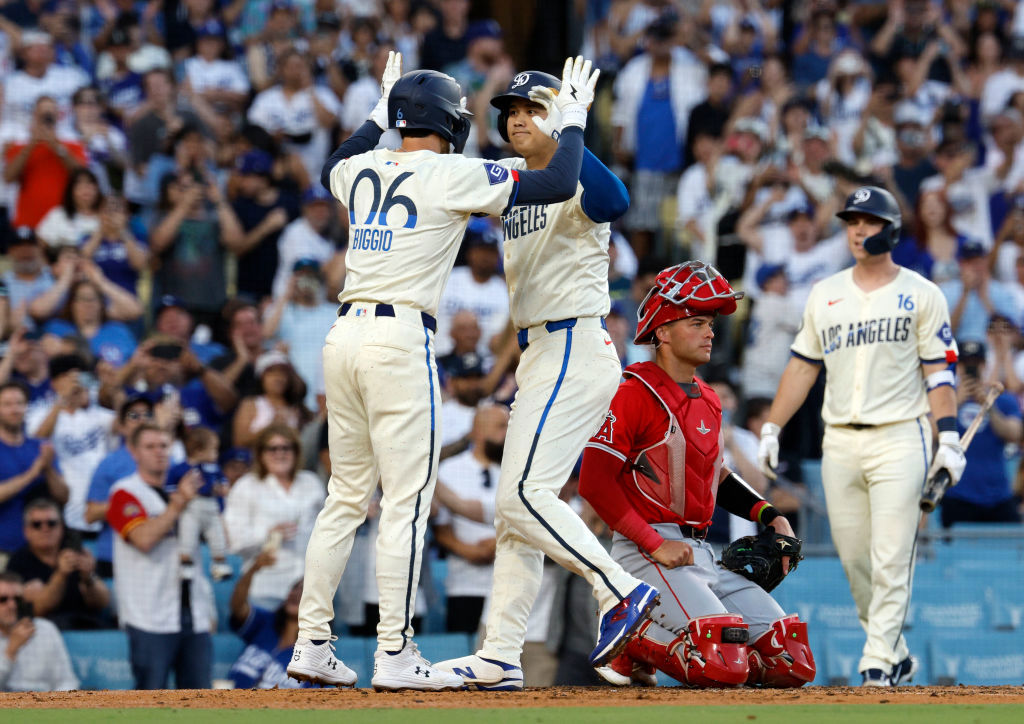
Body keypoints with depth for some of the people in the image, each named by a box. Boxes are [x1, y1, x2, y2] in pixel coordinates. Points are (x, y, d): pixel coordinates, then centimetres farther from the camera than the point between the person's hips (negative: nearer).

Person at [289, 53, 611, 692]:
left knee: (346, 497, 13)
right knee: (406, 501, -4)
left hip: (345, 337, 7)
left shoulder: (363, 171, 14)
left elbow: (333, 167, 41)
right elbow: (559, 184, -7)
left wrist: (380, 111, 46)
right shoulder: (454, 176, -5)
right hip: (400, 338, -7)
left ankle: (311, 645, 12)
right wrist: (574, 118, 8)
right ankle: (394, 657, -6)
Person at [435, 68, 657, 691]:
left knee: (525, 493, -17)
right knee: (518, 503, 8)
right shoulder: (511, 179, 15)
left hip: (576, 351, -10)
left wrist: (567, 130, -34)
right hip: (538, 353, 10)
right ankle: (500, 658, 9)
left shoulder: (574, 183, -12)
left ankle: (620, 591, -11)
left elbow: (614, 202, -34)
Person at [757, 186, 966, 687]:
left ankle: (878, 666, -11)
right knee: (854, 560, 5)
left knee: (890, 559, -11)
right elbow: (802, 366, 16)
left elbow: (939, 370, -1)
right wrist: (771, 429, 9)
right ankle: (896, 654, 18)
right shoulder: (824, 295, 13)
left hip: (899, 438, -4)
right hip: (839, 441, 4)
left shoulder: (921, 295, 2)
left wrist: (948, 438, -11)